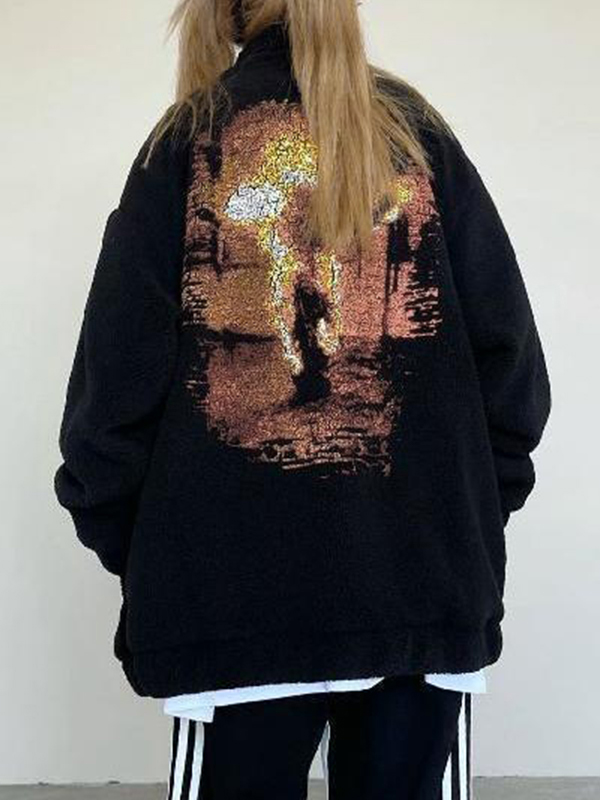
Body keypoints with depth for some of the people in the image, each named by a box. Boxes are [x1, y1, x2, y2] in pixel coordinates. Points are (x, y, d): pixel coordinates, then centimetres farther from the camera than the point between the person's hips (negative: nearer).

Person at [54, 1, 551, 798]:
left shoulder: (188, 140, 5)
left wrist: (121, 538, 7)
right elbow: (506, 350, 4)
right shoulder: (418, 132, 10)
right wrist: (477, 509, 12)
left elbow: (119, 367, -2)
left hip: (233, 587, -1)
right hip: (423, 576, 2)